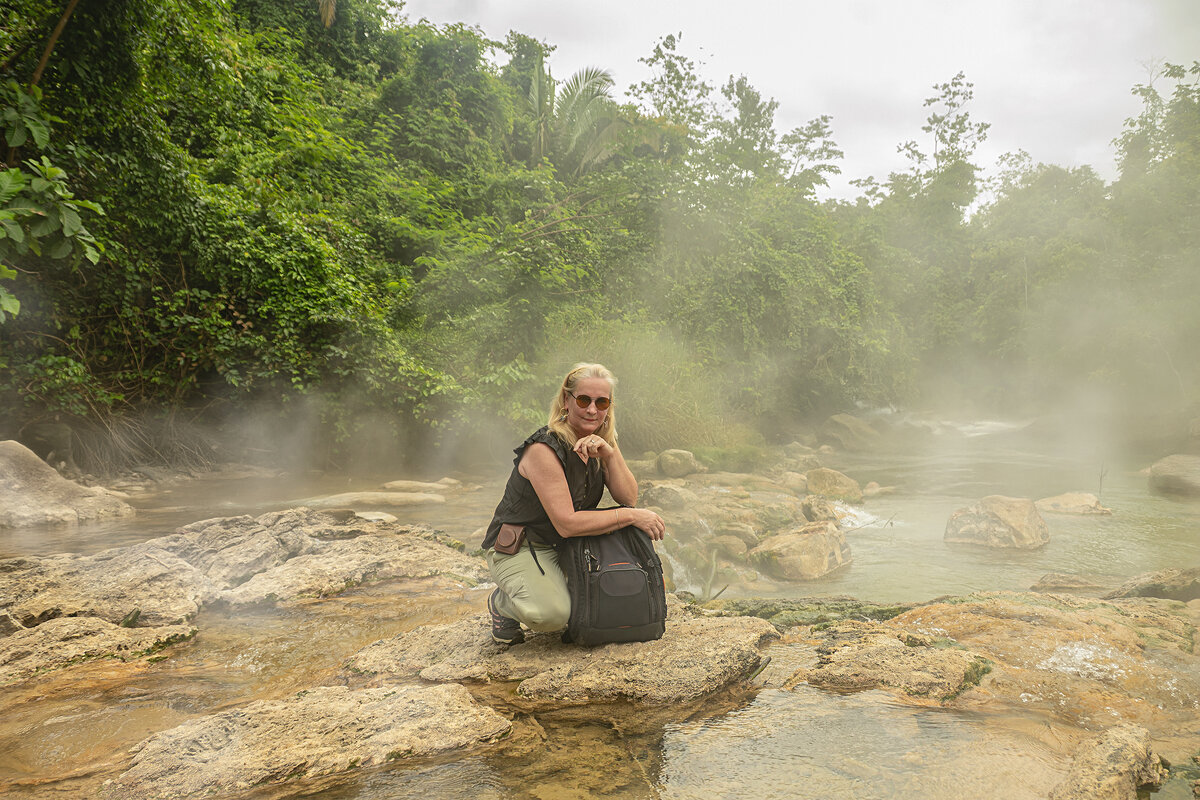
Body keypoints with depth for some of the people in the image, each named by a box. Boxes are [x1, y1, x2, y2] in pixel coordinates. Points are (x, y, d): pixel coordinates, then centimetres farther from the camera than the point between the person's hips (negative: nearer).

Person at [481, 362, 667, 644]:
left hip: (568, 546, 8)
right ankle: (502, 603, 2)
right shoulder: (544, 449, -25)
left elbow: (628, 499, -8)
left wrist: (609, 453, -22)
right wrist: (631, 516, -27)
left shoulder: (600, 443, 0)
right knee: (552, 612, -31)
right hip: (517, 548, -7)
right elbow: (567, 524, -29)